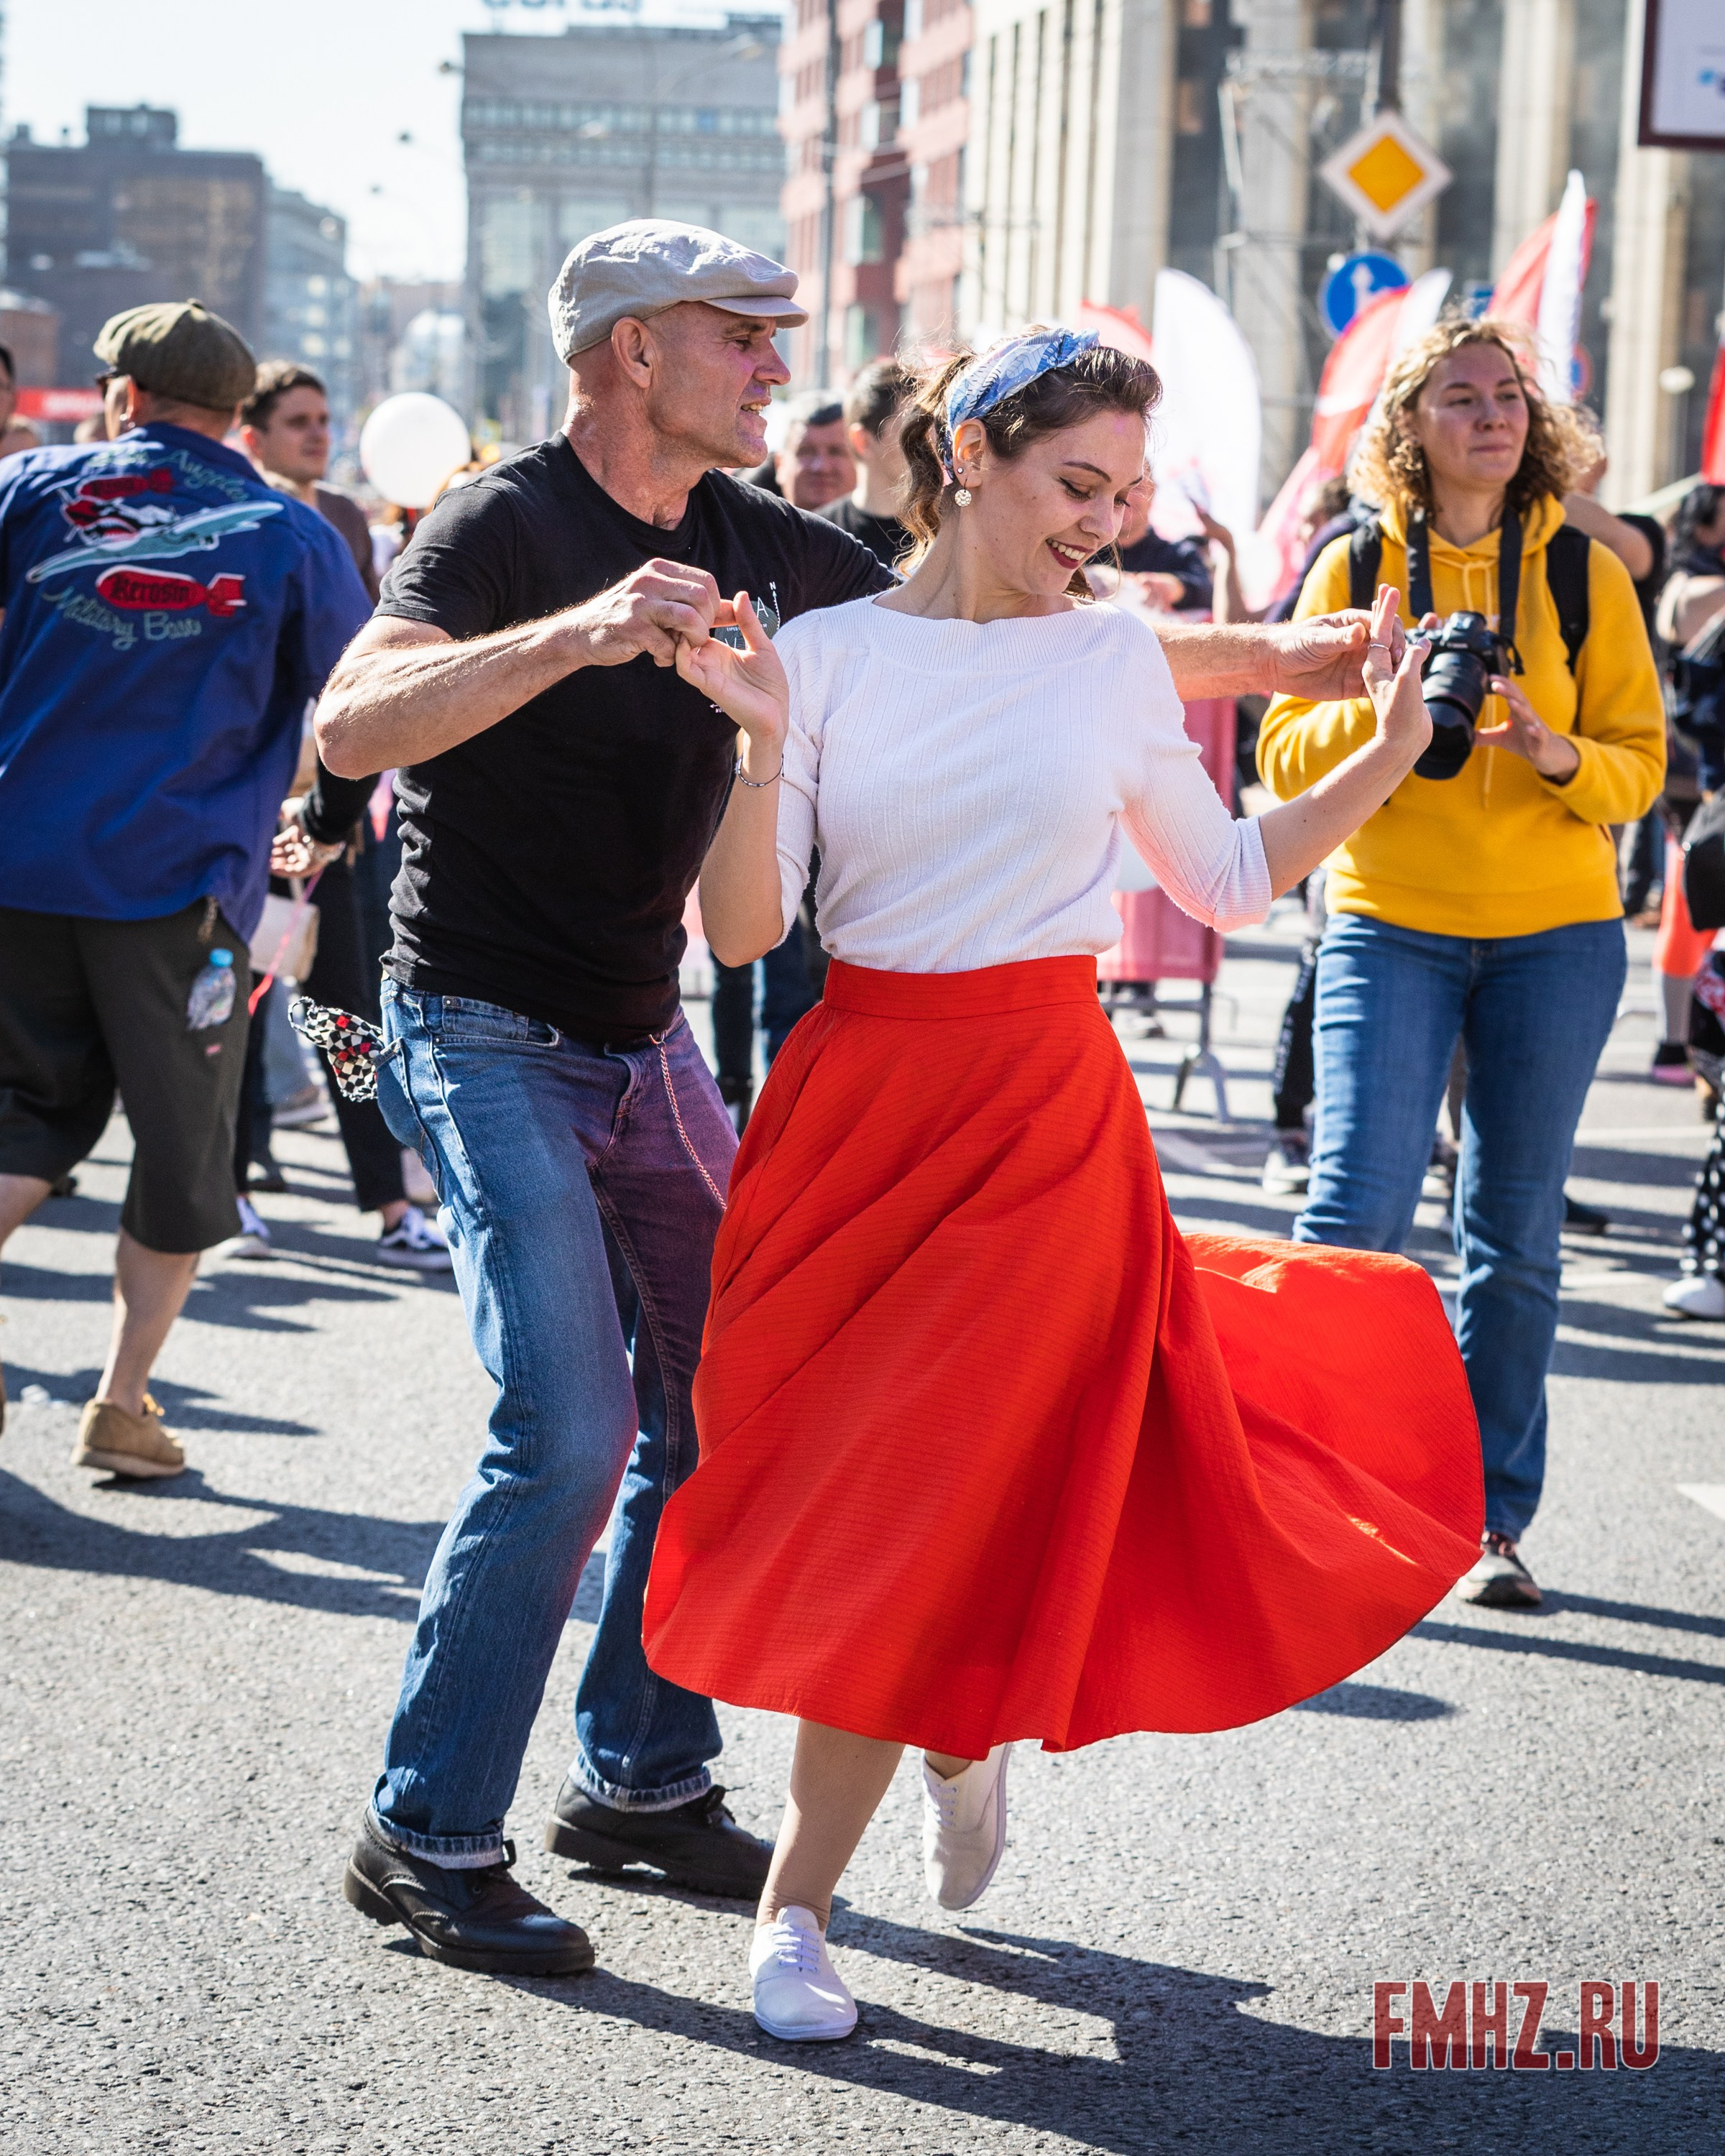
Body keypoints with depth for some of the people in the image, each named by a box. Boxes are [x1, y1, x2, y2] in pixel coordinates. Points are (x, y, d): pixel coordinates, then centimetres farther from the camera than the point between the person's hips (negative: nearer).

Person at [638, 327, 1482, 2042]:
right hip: (858, 1107, 0)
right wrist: (762, 750, -19)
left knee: (929, 1507, -3)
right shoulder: (825, 656, 0)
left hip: (1047, 1119, 0)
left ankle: (797, 1903, 12)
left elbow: (1226, 879, 14)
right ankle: (976, 1729, 31)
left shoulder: (1114, 657, 5)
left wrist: (1390, 752, 6)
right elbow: (742, 931, -5)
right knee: (847, 1497, 1)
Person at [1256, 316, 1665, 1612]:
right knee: (1358, 1207, -12)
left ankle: (1493, 1519, 15)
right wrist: (1384, 708, -15)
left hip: (1555, 933, 1)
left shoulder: (1584, 574, 5)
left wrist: (1552, 750, -16)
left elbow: (1640, 765, 5)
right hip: (1390, 922, -1)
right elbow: (1287, 756, 3)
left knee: (1515, 1231, 5)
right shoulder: (1357, 566, 4)